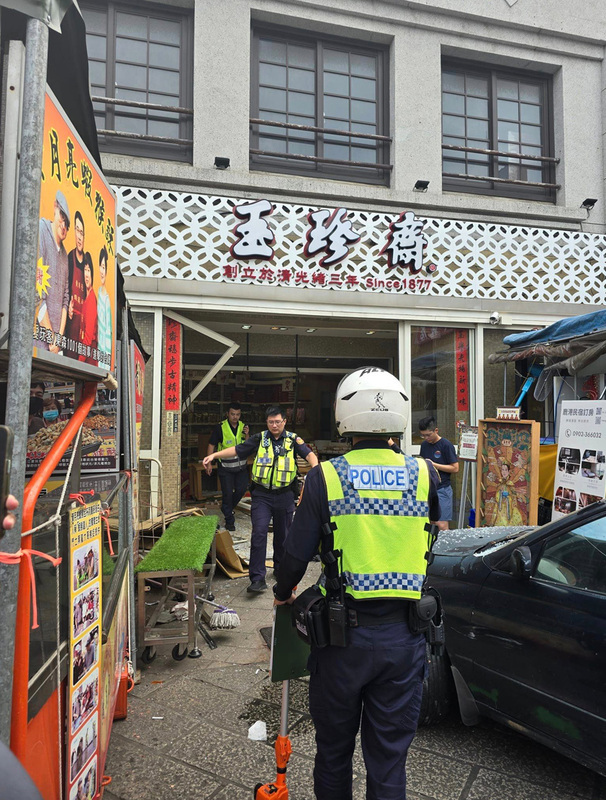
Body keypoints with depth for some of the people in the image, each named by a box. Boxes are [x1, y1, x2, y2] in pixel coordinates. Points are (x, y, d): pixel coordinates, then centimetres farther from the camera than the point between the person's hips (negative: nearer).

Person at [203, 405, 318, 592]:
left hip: (284, 495, 1)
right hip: (261, 495, -1)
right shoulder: (259, 439, 4)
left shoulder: (293, 440, 2)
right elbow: (236, 450, 3)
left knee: (282, 535, 15)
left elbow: (309, 454, -10)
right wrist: (214, 455, -7)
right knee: (259, 533, -11)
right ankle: (257, 578, -8)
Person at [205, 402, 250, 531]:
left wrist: (246, 435, -15)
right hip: (225, 467, -4)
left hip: (241, 466, 4)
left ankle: (228, 507, 36)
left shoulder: (243, 427, 2)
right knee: (227, 493, 0)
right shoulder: (220, 428, -10)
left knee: (241, 489, 8)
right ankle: (229, 520, 16)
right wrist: (209, 463, -8)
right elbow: (211, 445, -5)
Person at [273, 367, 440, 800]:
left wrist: (283, 593, 10)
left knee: (334, 750, 21)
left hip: (343, 634, -1)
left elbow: (297, 554, -10)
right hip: (403, 635, 2)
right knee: (389, 757, 17)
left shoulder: (325, 477, -11)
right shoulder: (424, 475, -5)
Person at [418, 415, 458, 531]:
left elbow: (455, 468, -11)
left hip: (442, 489, -6)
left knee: (441, 525, -9)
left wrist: (434, 465, -15)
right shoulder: (424, 445, 11)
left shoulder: (446, 445, -8)